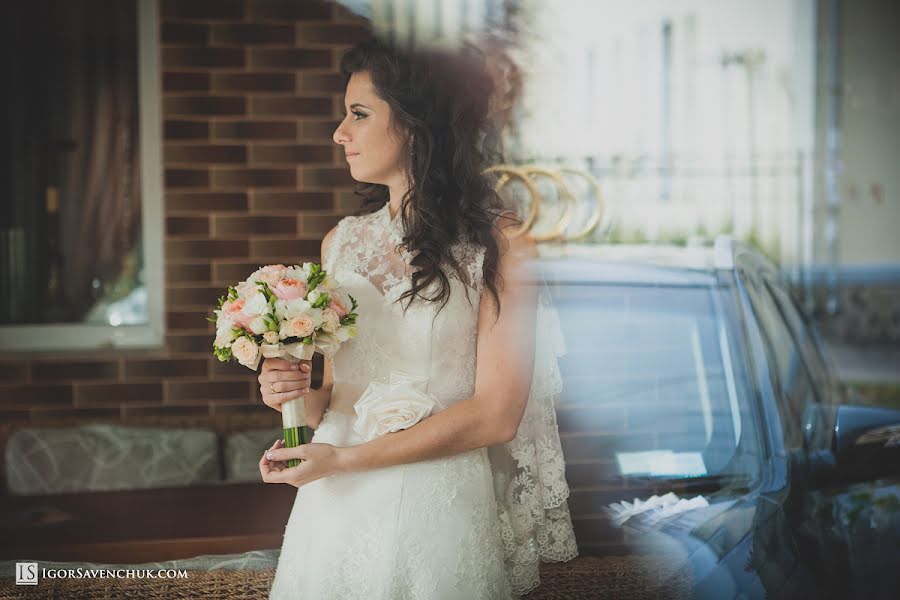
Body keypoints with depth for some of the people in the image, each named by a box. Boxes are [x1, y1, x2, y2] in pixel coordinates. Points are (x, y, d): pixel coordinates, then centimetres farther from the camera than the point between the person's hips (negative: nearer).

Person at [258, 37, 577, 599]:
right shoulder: (341, 242, 8)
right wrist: (301, 397, -8)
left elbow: (495, 415, -14)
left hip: (437, 510, -5)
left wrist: (343, 458, -14)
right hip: (337, 508, 5)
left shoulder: (500, 246, -9)